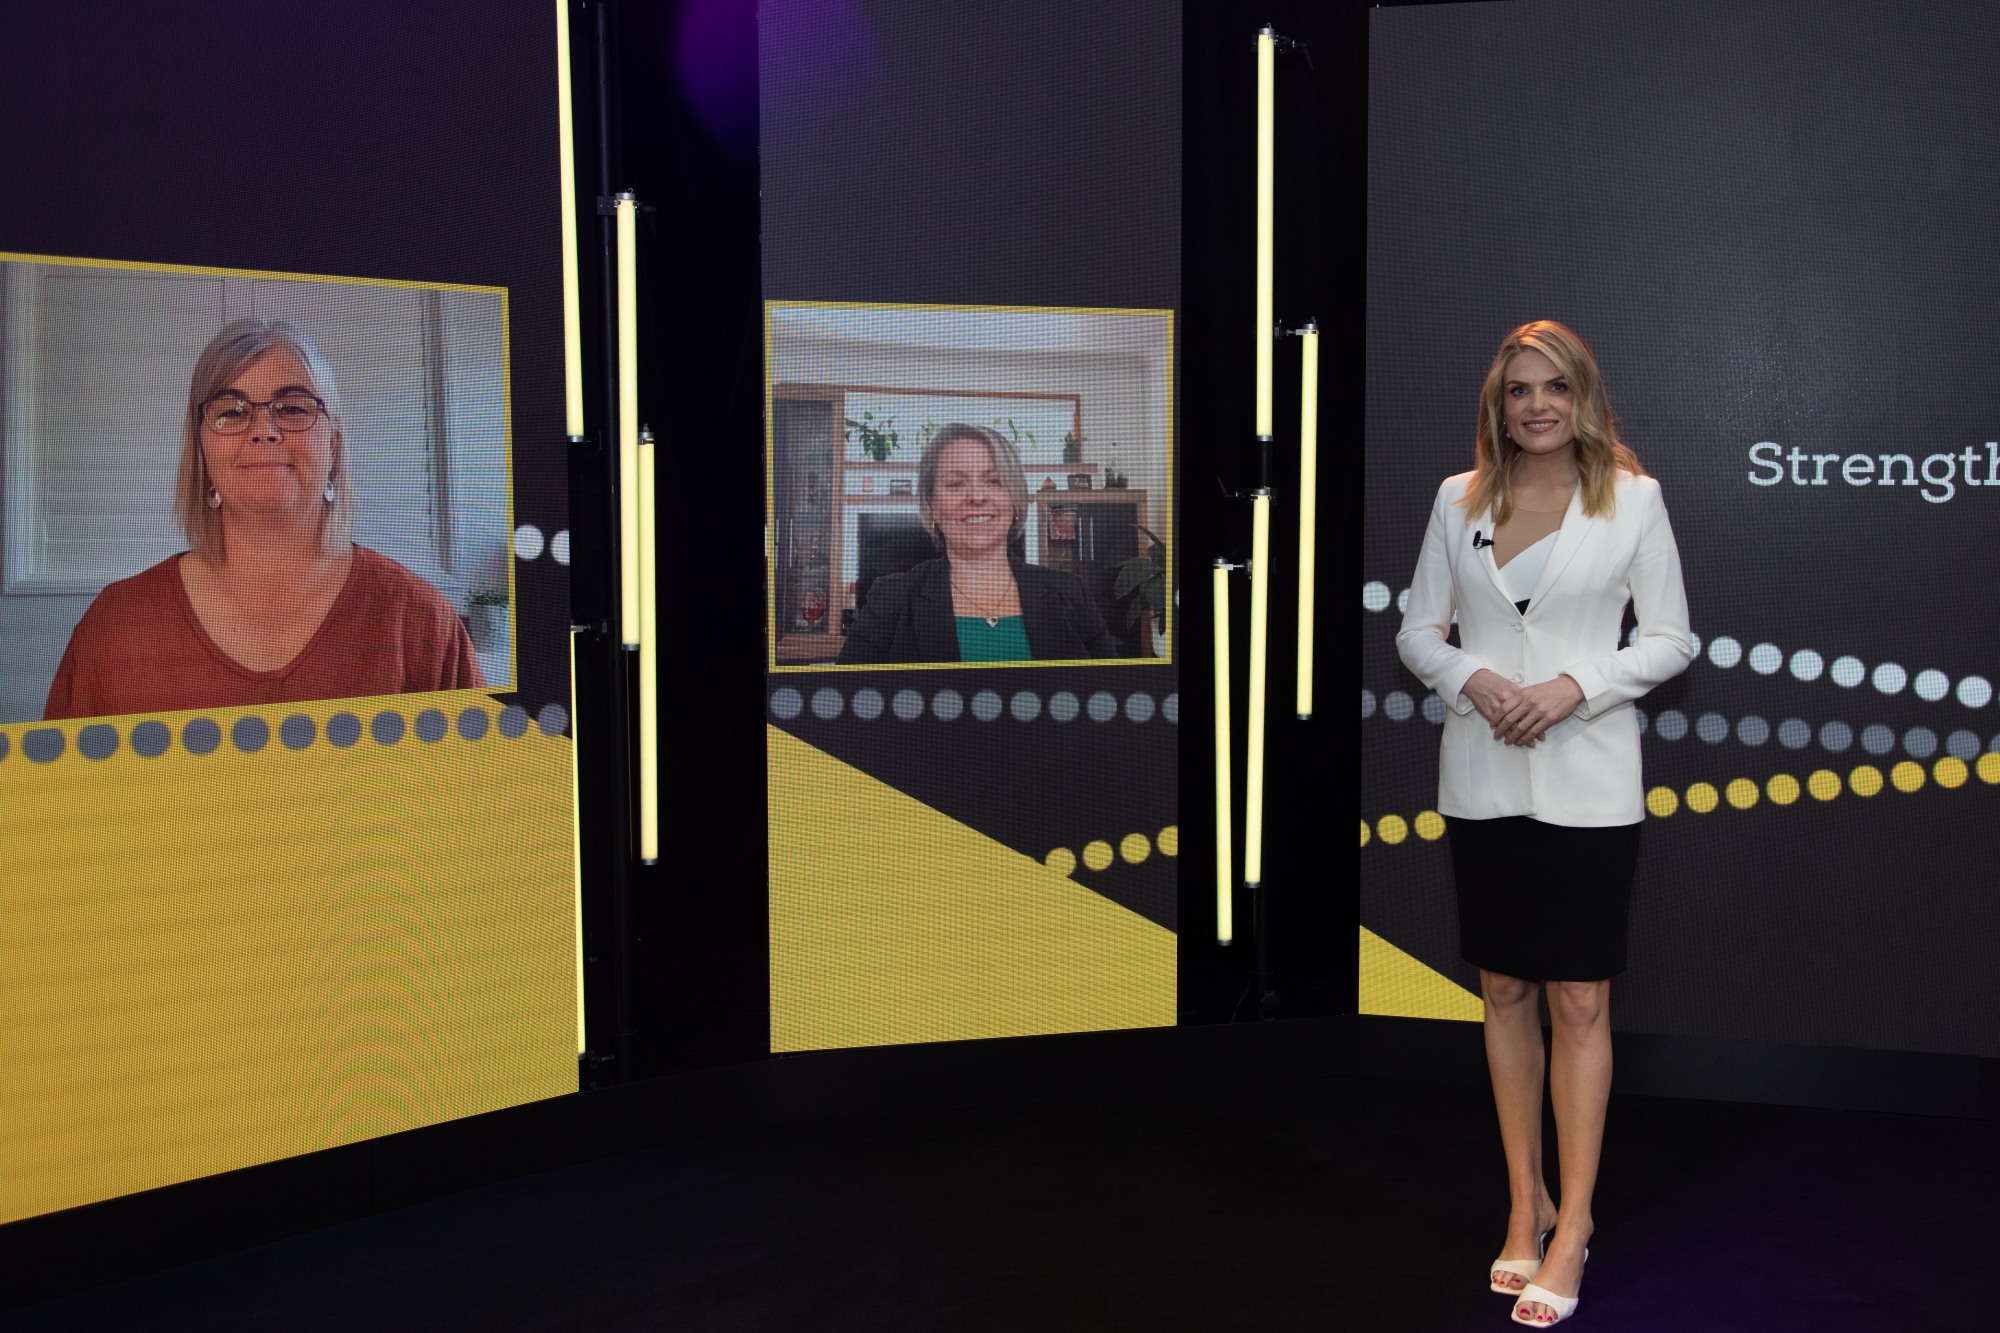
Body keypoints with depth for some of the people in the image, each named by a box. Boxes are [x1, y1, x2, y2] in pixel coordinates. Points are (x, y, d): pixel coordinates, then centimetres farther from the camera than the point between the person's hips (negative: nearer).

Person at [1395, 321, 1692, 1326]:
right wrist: (1470, 679, -12)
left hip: (1587, 785, -3)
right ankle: (1526, 1204, 24)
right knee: (1506, 992, 11)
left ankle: (1571, 1226, 11)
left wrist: (1575, 687, -15)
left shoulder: (1632, 497, -1)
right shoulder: (1459, 499, 5)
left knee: (1579, 1000, 0)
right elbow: (1417, 629, 8)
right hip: (1482, 780, 3)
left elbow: (1671, 639, 0)